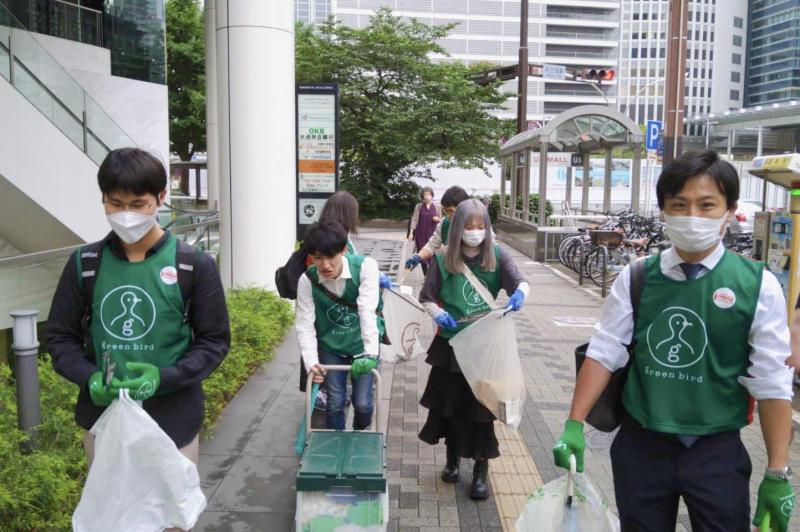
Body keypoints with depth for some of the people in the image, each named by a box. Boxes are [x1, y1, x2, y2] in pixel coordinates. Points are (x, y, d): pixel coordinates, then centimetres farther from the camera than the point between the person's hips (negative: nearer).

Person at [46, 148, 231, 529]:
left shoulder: (194, 265, -7)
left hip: (172, 422, -2)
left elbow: (214, 341, -3)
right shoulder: (84, 264, 0)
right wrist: (90, 378, -14)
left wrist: (164, 377, -19)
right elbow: (60, 337, 6)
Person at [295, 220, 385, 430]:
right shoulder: (307, 280, -19)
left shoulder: (365, 266, -24)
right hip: (331, 347, 1)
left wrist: (371, 352, -40)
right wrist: (311, 362, -30)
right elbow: (305, 325, -18)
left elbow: (367, 310, -33)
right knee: (335, 402, 3)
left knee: (362, 403, 2)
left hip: (363, 345, -1)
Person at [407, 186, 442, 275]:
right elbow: (414, 219, -1)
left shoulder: (437, 207, 4)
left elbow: (441, 220, 10)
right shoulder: (418, 206, 2)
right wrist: (411, 233, -9)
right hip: (421, 234, 1)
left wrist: (438, 219, -13)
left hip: (432, 234, -1)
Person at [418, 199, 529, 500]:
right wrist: (439, 314, -19)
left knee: (481, 407, 3)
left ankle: (480, 471, 18)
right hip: (451, 344, 1)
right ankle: (453, 458, 37)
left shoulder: (496, 256, -3)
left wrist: (519, 294, -37)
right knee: (449, 403, 13)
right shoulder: (443, 260, -3)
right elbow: (426, 297, 1)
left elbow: (520, 282, -14)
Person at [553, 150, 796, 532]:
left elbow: (772, 383, -6)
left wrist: (778, 472, -5)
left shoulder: (758, 286, -8)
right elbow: (603, 354, -2)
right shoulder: (635, 279, -3)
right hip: (639, 446, 2)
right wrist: (574, 424, -8)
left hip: (717, 451, -2)